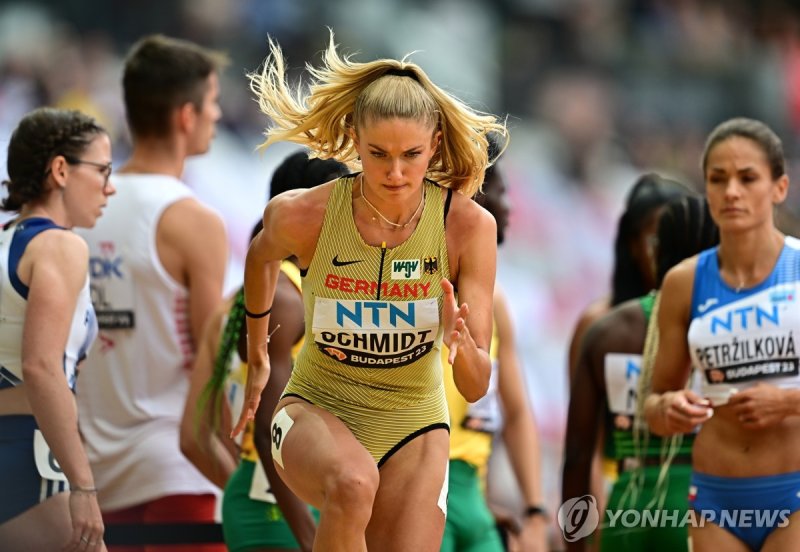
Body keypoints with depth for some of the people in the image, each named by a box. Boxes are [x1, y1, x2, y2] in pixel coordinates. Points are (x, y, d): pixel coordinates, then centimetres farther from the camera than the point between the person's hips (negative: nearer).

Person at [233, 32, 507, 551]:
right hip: (316, 410, -2)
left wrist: (461, 344, -35)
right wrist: (256, 360, 21)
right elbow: (262, 255, 12)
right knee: (353, 484, -36)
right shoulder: (304, 216, -16)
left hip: (413, 429, 2)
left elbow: (477, 388, -13)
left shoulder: (469, 225, -15)